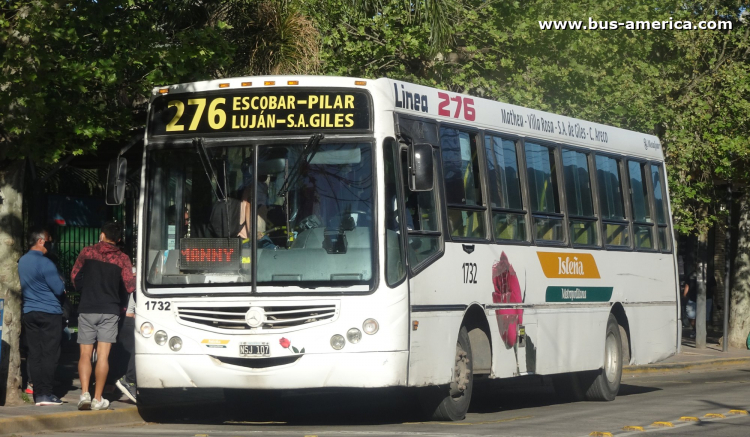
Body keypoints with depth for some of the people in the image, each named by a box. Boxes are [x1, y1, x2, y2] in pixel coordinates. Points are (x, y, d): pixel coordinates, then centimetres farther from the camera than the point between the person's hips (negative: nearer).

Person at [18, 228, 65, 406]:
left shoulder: (22, 262, 9)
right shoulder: (45, 263, -16)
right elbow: (59, 289, -15)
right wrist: (61, 283, 7)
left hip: (29, 313, 7)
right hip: (49, 313, -7)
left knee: (34, 354, 6)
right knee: (49, 354, -4)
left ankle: (38, 393, 7)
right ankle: (45, 394, -6)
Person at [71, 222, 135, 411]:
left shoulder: (87, 252, 1)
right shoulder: (122, 258, -2)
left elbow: (75, 276, 10)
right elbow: (129, 286, -6)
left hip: (86, 309, 1)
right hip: (110, 310, -1)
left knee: (85, 354, 6)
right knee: (103, 355, 0)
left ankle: (84, 394, -9)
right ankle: (97, 399, -2)